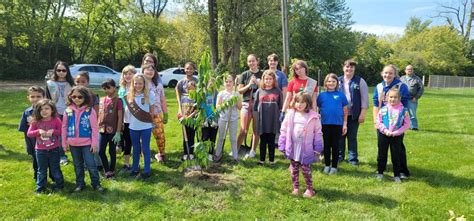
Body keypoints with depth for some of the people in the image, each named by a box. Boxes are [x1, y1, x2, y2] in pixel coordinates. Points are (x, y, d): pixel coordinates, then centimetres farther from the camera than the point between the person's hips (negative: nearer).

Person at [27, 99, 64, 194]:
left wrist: (53, 131, -22)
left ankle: (59, 184, 25)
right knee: (41, 170, 13)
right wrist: (38, 131, -20)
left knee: (55, 169, 10)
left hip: (54, 149, -2)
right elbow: (29, 133, -3)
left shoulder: (56, 120, -9)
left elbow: (61, 132, -4)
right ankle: (40, 187, 24)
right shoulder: (36, 122, -5)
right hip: (40, 150, 2)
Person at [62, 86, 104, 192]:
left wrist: (94, 143, -8)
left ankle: (96, 183, 15)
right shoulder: (68, 111, 0)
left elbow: (94, 128, -7)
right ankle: (79, 184, 29)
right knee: (78, 165, 16)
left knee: (91, 164, 2)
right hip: (73, 144, 3)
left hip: (87, 143, -3)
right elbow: (64, 127, 7)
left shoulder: (90, 110, -8)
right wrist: (64, 143, 7)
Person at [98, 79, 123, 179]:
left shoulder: (118, 101, -8)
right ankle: (107, 170, 19)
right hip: (102, 130, 5)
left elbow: (120, 118, -10)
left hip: (113, 131, -5)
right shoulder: (102, 100, 8)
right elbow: (99, 115, 14)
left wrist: (118, 132, -13)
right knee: (101, 152, 4)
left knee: (112, 151, 7)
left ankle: (111, 171, 21)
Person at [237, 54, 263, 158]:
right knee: (243, 130, -3)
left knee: (256, 130, 5)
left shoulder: (262, 74, 7)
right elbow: (239, 91, 6)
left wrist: (257, 83, -9)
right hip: (246, 103, 0)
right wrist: (249, 85, -8)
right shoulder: (244, 74, 8)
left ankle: (253, 151, 17)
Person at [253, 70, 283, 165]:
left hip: (273, 121, -1)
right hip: (262, 121, 1)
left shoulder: (277, 91, 3)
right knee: (263, 141, 9)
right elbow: (255, 106, 8)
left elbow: (281, 106, 5)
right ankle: (262, 160, 18)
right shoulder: (259, 91, 6)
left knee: (271, 141, 7)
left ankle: (272, 160, 17)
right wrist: (256, 117, 4)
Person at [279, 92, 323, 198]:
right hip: (293, 148, 3)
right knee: (294, 169, 12)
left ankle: (309, 188, 19)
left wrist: (318, 148, -3)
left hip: (306, 149, -3)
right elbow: (283, 130, 4)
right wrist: (282, 145, 1)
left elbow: (318, 133, -1)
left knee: (306, 169, 3)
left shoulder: (313, 116, -7)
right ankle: (295, 187, 25)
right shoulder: (290, 114, -1)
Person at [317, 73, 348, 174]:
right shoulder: (322, 95, 3)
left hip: (337, 124, -1)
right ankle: (327, 165, 23)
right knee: (327, 145, 11)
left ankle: (334, 166, 18)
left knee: (335, 145, 7)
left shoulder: (341, 95, 1)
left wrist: (345, 124, 0)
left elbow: (345, 111, 4)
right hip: (325, 124, 1)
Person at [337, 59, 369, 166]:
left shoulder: (360, 81, 0)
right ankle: (340, 156, 22)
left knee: (352, 137, 5)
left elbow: (364, 98, -2)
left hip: (354, 114, -2)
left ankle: (353, 158, 15)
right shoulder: (338, 81, 6)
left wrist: (363, 113, -7)